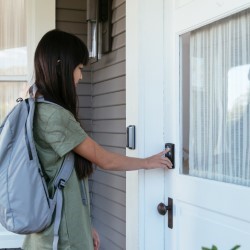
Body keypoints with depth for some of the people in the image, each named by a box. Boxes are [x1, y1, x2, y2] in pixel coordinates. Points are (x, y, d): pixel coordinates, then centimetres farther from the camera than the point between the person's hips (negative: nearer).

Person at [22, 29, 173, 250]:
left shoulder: (38, 109, 9)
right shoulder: (53, 114, -21)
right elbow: (105, 160, -12)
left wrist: (85, 227, 14)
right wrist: (147, 162, 5)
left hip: (56, 230, 9)